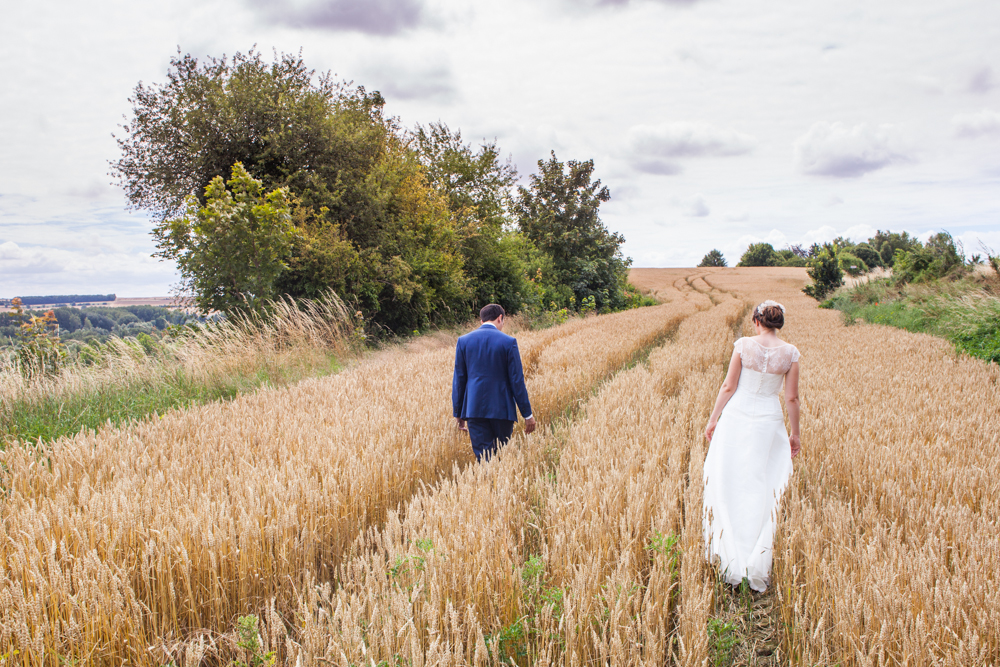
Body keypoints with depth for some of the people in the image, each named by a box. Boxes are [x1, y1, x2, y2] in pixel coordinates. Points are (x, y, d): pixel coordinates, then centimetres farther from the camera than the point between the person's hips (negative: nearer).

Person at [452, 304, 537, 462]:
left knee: (482, 457, 2)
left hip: (474, 409, 2)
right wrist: (527, 414, 1)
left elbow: (458, 379, 4)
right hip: (502, 409, -1)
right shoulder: (508, 342, -5)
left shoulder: (464, 341, 2)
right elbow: (517, 381, -5)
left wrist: (458, 413, 11)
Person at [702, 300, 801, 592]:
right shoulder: (790, 353, -4)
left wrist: (713, 419, 4)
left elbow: (728, 387, -6)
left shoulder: (744, 345, -8)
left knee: (729, 485, 10)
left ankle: (732, 564, 12)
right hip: (769, 423, 1)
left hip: (736, 416, -1)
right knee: (761, 491, 11)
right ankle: (758, 566, 14)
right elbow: (792, 397, 0)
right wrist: (795, 433, 11)